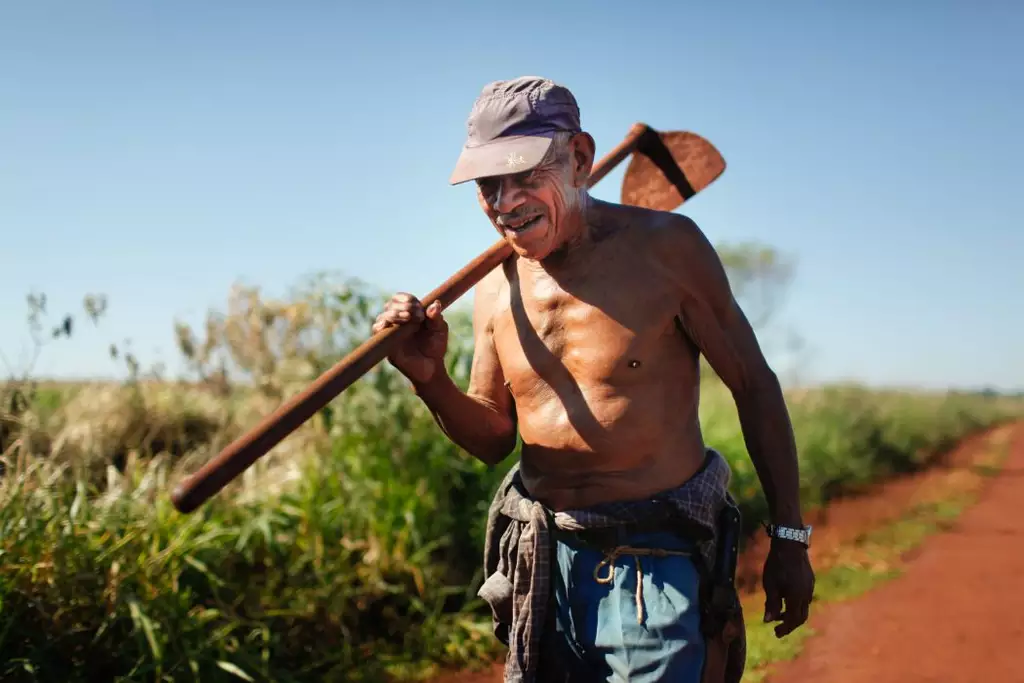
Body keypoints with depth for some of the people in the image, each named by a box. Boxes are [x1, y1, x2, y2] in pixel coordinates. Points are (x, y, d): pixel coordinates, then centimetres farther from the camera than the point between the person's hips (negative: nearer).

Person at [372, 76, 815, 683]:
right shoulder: (497, 289, 2)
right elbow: (493, 439, 10)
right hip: (543, 561, 5)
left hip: (657, 562, -4)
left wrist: (789, 538, -2)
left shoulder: (665, 247, -11)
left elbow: (754, 386, -4)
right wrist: (431, 381, -11)